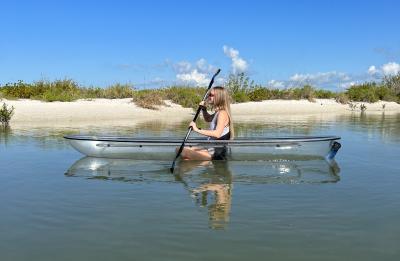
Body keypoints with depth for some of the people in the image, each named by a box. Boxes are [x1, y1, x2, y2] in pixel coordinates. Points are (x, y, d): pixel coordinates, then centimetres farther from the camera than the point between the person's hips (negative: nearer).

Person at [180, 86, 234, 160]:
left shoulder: (222, 113, -18)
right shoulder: (217, 113, 11)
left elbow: (217, 134, -33)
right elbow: (208, 119, 34)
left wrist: (198, 130, -34)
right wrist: (203, 109, 14)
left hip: (216, 154, -10)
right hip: (211, 149, 10)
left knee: (184, 152, -19)